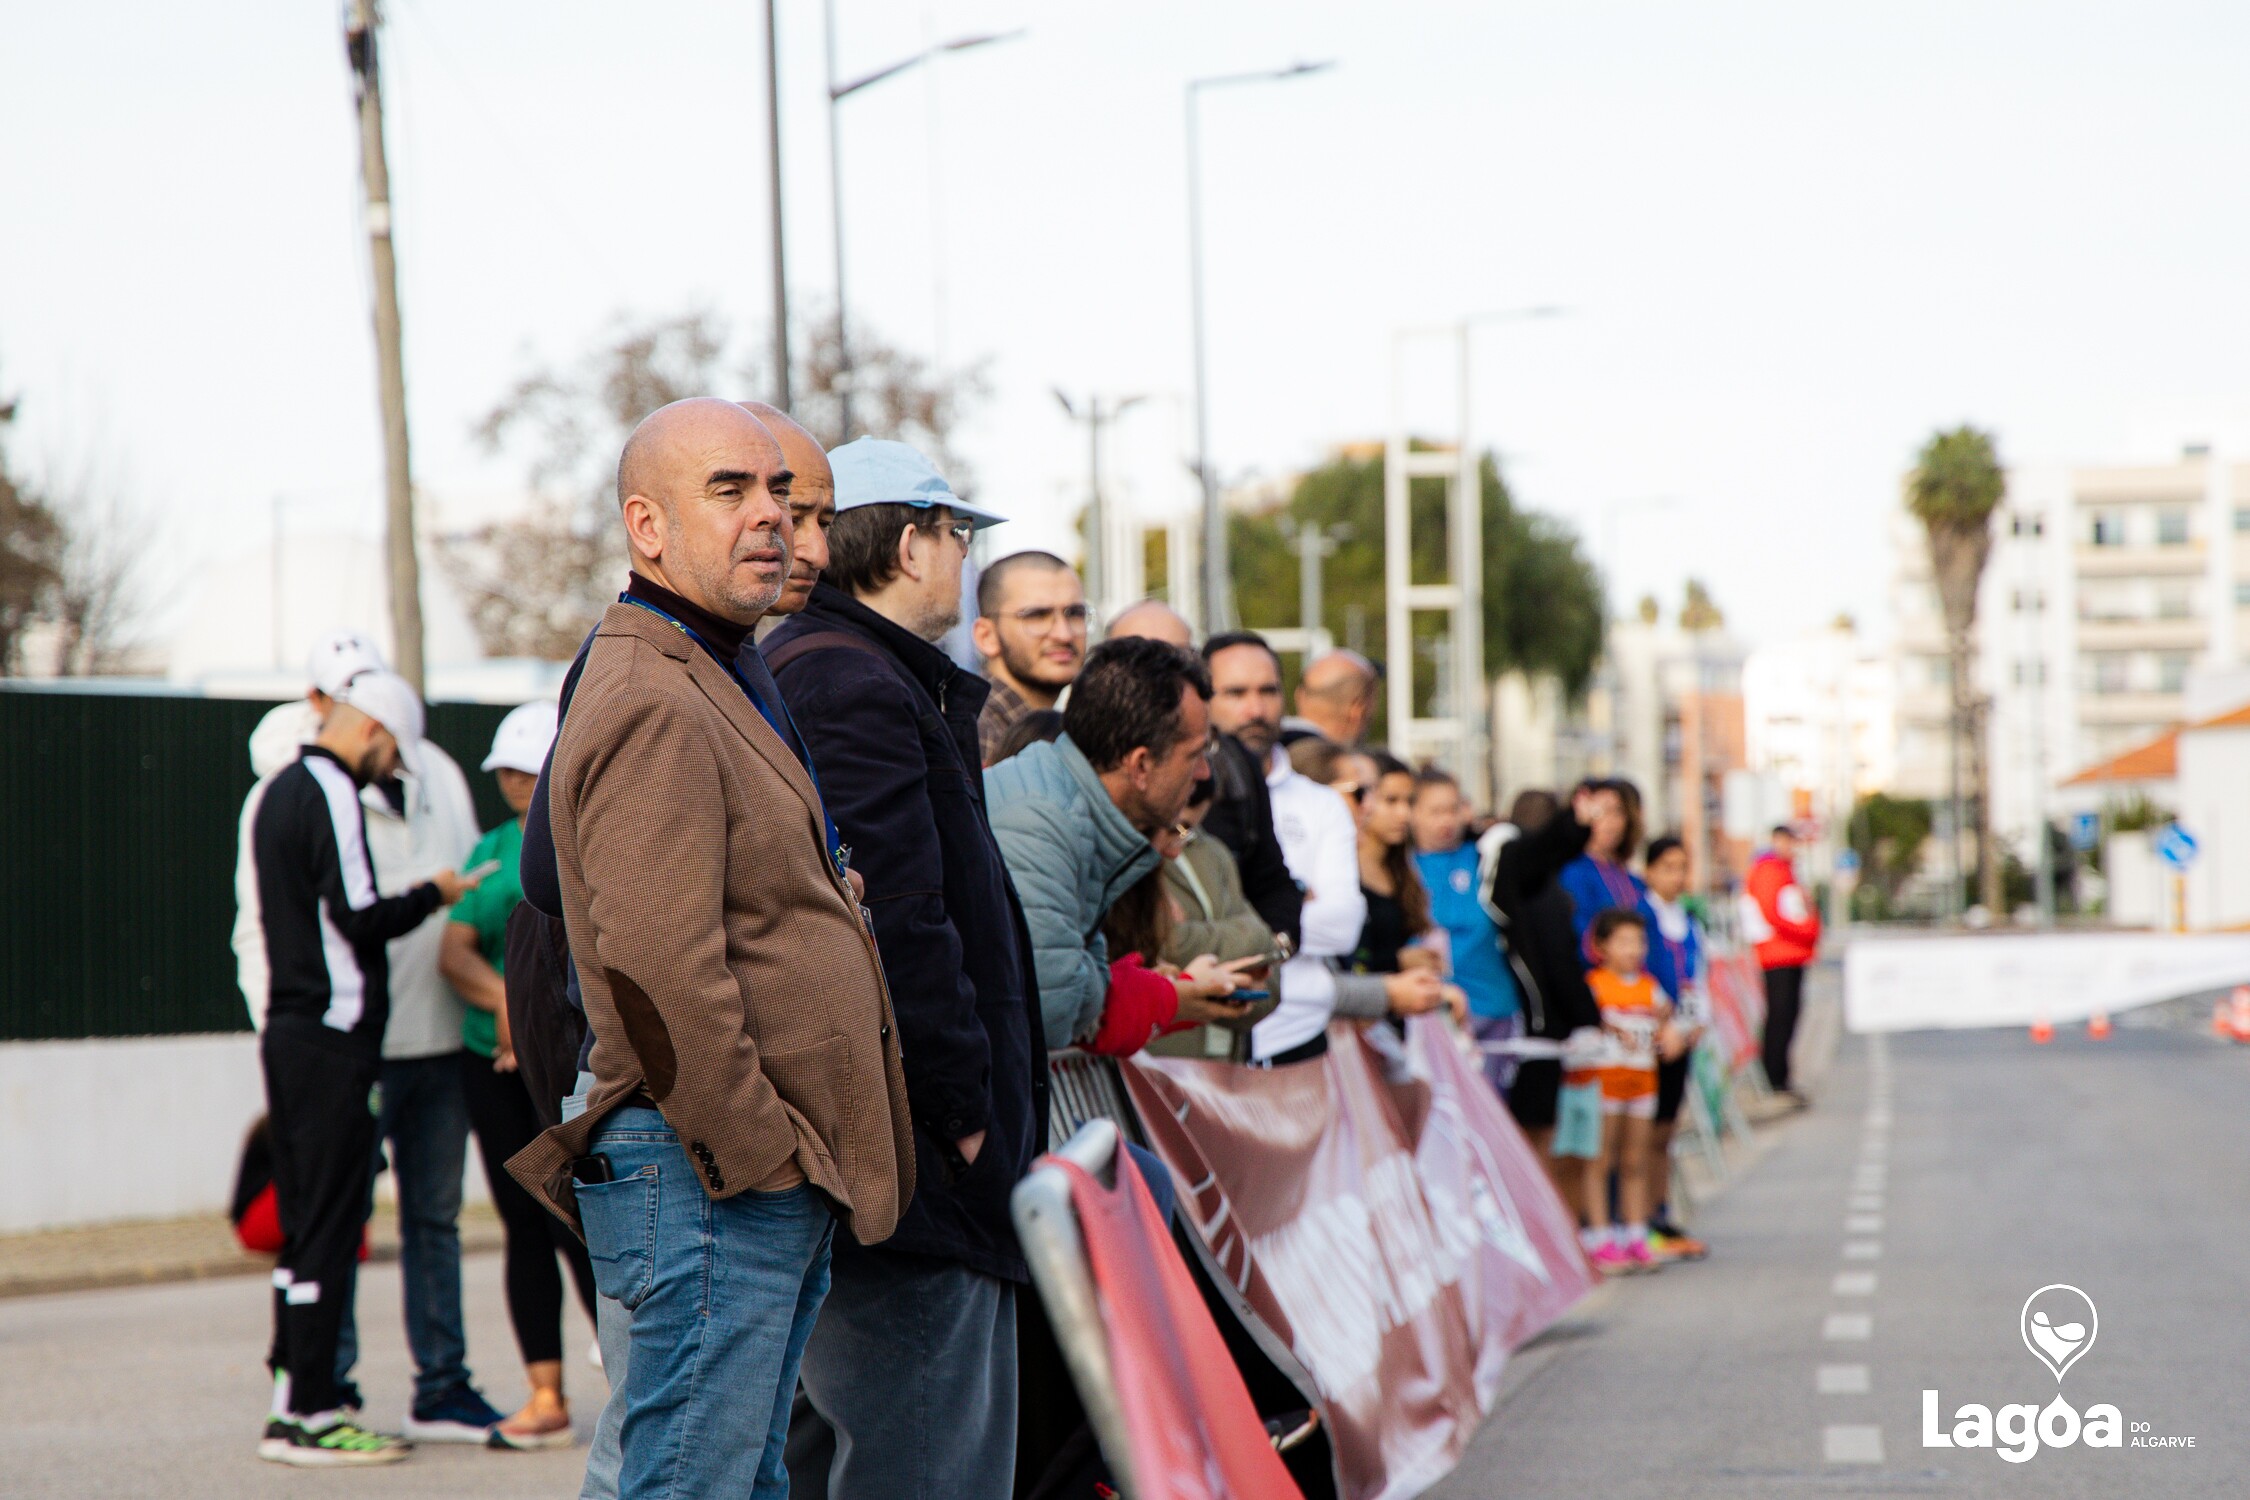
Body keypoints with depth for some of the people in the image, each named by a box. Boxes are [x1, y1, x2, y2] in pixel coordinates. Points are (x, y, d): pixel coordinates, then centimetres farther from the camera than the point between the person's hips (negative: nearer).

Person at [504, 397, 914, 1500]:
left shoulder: (721, 688, 21)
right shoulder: (651, 708, -14)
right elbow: (662, 973, -23)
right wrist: (757, 1157, -18)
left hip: (772, 1173, 11)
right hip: (706, 1177, -11)